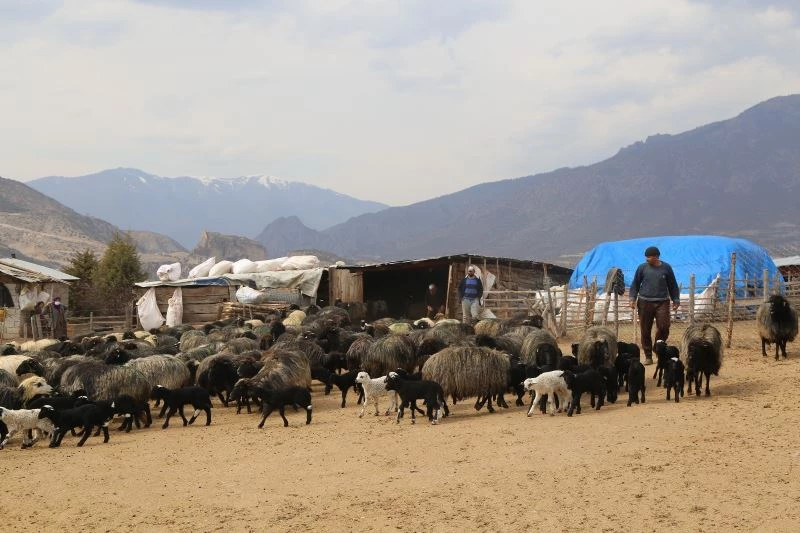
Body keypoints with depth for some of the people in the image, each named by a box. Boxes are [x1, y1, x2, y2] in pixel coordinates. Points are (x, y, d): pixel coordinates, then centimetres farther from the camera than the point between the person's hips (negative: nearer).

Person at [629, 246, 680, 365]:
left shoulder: (666, 268, 4)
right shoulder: (642, 268, 3)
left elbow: (673, 285, 13)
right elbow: (635, 284, 8)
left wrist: (676, 300, 11)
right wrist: (633, 298, -3)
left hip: (662, 302, 0)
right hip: (645, 302, 0)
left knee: (664, 327, -12)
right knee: (645, 330, 2)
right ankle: (648, 356, 12)